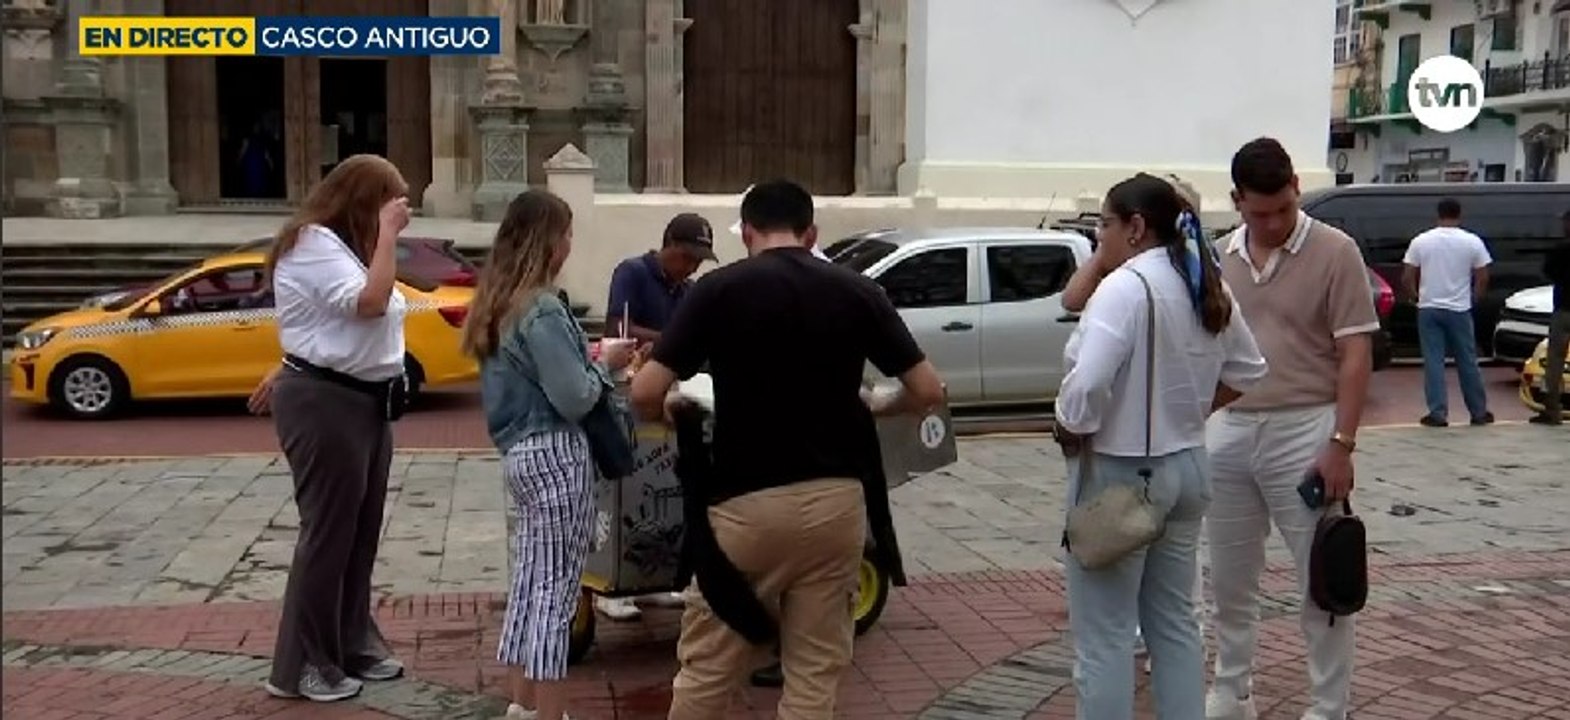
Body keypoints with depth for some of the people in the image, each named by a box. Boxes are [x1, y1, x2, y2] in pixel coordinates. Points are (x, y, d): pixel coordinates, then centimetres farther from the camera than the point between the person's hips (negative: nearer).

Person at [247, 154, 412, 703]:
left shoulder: (344, 246, 19)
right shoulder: (314, 243, -15)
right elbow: (369, 302, -27)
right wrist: (387, 234, -21)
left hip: (366, 400, 10)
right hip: (325, 405, -10)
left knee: (360, 533, 15)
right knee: (328, 532, -5)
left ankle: (352, 644, 27)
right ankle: (301, 665, 5)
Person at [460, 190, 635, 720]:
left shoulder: (498, 304, 11)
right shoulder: (542, 310, -17)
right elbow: (573, 398, -19)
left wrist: (586, 358, 12)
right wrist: (605, 364, -2)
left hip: (520, 450, 9)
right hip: (556, 454, -9)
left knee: (531, 581, 16)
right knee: (555, 591, -2)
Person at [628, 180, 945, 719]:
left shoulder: (719, 289, -4)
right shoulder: (857, 292, 3)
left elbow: (645, 394, -9)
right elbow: (928, 391, 3)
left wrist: (670, 407, 14)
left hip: (746, 503, -2)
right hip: (835, 500, 2)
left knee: (707, 669, 12)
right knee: (815, 672, 11)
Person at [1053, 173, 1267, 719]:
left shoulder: (1125, 286, -19)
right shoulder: (1206, 287, 8)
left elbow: (1088, 383, -30)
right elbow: (1247, 369, 18)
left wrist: (1070, 431, -13)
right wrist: (1189, 411, 14)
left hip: (1118, 473, -9)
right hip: (1186, 466, 9)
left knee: (1104, 637, 1)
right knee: (1175, 623, 18)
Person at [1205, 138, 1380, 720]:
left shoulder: (1335, 252, -7)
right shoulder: (1218, 259, 6)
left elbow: (1356, 355, -9)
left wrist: (1341, 443, -16)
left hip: (1303, 431, -4)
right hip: (1227, 433, 5)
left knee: (1322, 582, 4)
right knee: (1230, 579, 14)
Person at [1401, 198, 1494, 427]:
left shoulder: (1421, 241, -3)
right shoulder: (1472, 242, -3)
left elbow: (1407, 278, -3)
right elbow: (1482, 278, -1)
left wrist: (1417, 296, 14)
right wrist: (1473, 299, 15)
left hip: (1429, 309, 0)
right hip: (1459, 310, 0)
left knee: (1433, 362, 2)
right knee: (1467, 362, 10)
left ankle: (1438, 414, -1)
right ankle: (1479, 413, 19)